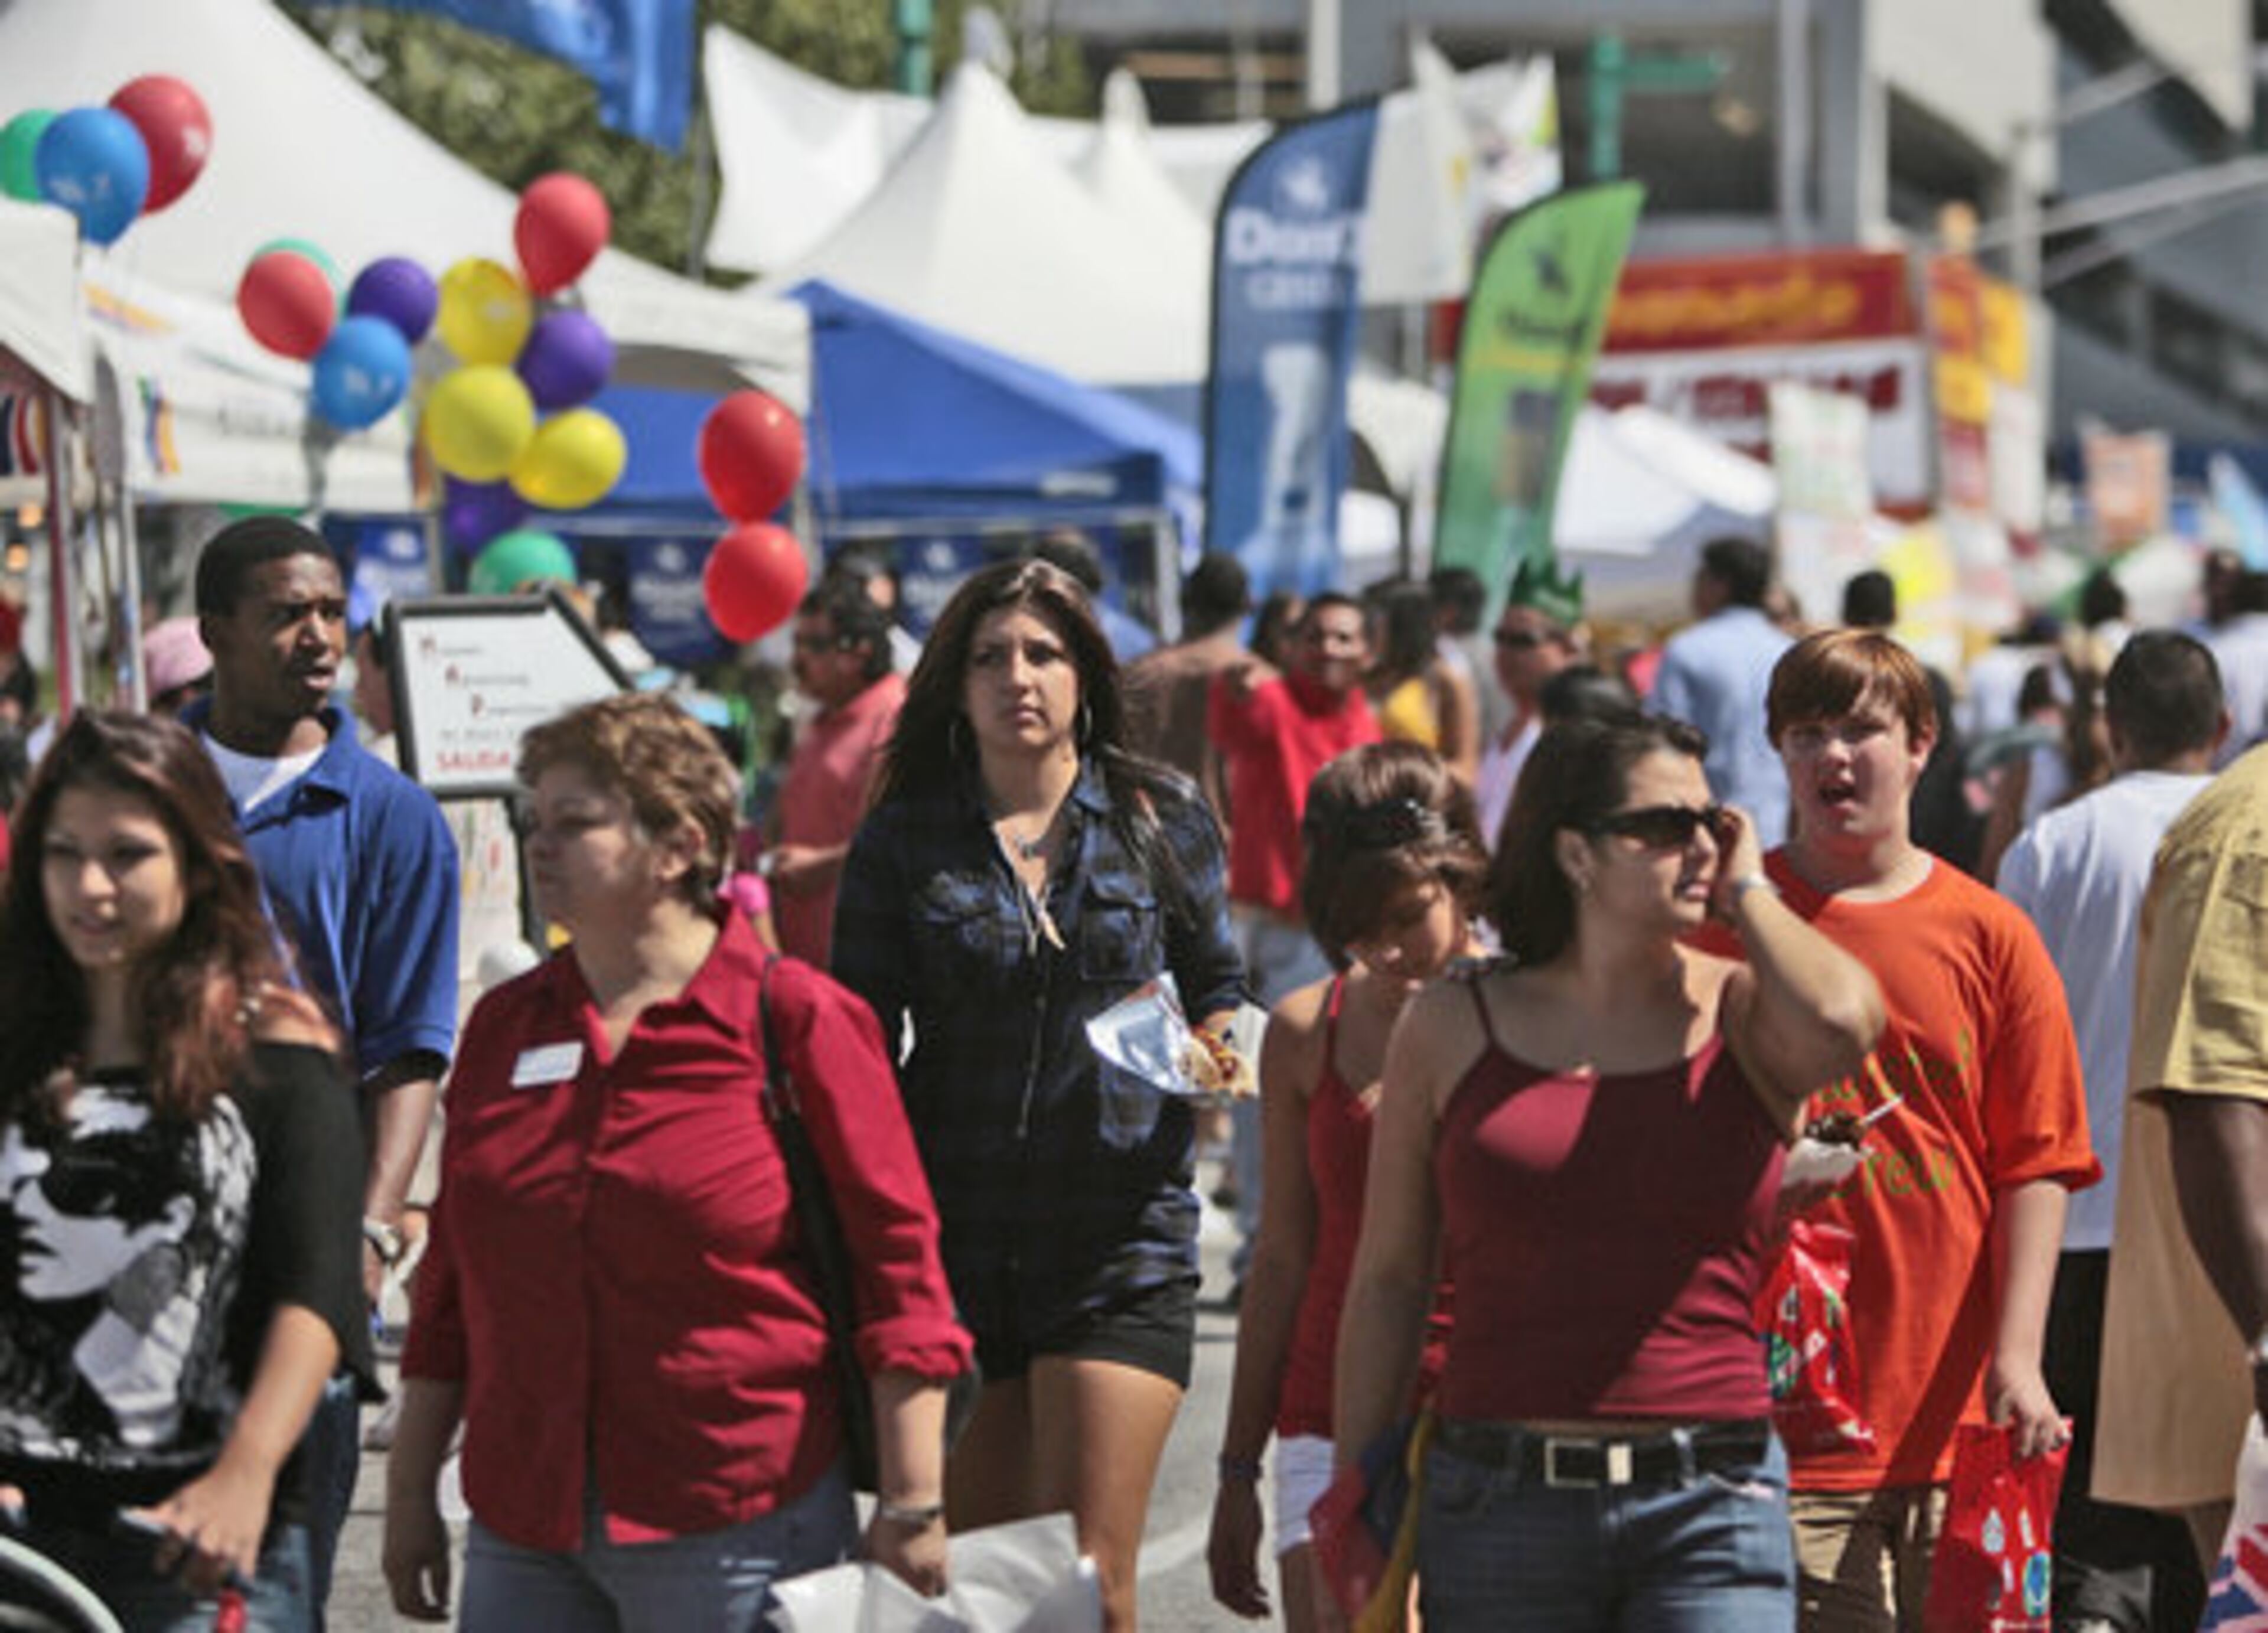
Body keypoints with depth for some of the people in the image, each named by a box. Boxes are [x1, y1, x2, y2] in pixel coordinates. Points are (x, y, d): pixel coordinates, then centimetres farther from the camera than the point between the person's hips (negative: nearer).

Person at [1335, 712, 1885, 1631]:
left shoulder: (1742, 1016, 6)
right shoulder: (1453, 1028, 8)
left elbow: (1841, 1023, -20)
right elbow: (1388, 1281, 10)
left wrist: (1745, 892, -2)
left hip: (1710, 1514, -1)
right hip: (1502, 1507, 1)